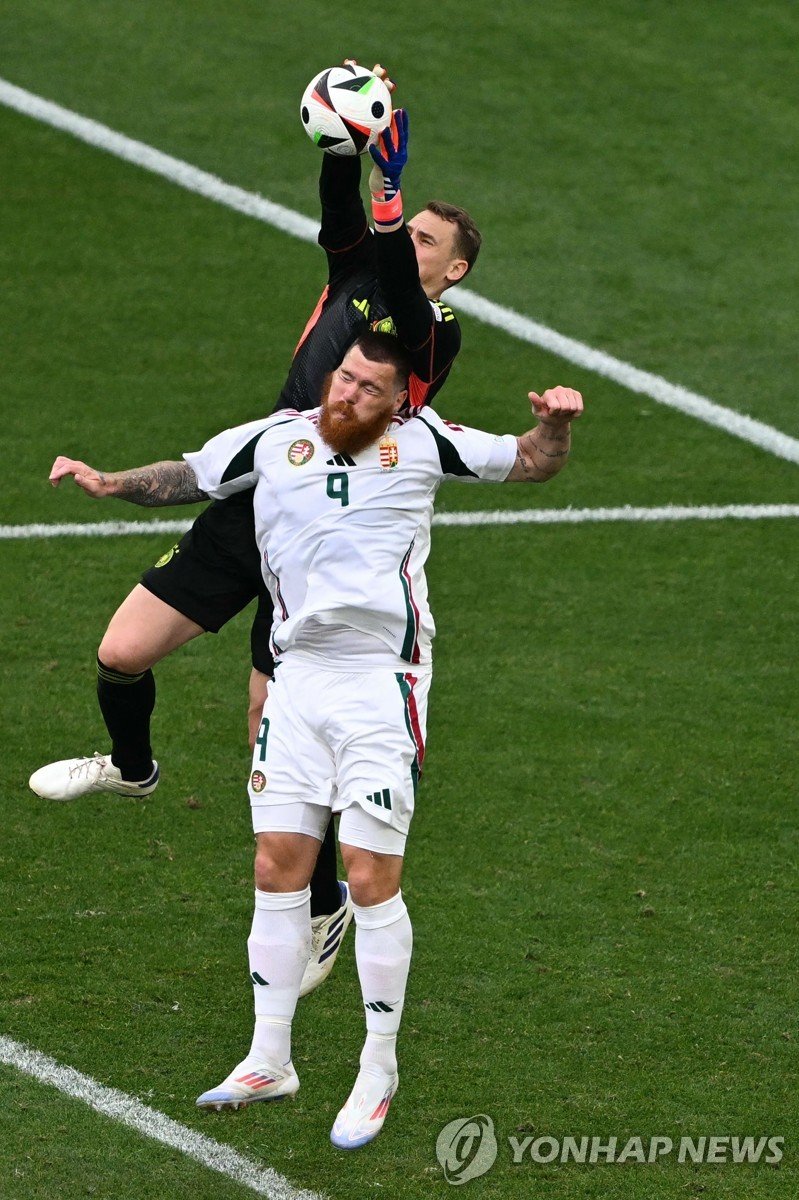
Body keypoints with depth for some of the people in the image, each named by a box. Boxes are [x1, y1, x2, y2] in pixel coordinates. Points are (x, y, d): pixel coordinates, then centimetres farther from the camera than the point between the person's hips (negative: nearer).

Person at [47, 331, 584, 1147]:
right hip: (298, 676, 4)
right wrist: (109, 483, 2)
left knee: (371, 880, -6)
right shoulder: (275, 440, 7)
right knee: (278, 868, 4)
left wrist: (555, 425, -10)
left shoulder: (422, 442, 2)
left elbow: (531, 465, 11)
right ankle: (269, 1061, 15)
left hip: (382, 681, -4)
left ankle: (379, 1073, 6)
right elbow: (187, 478, 18)